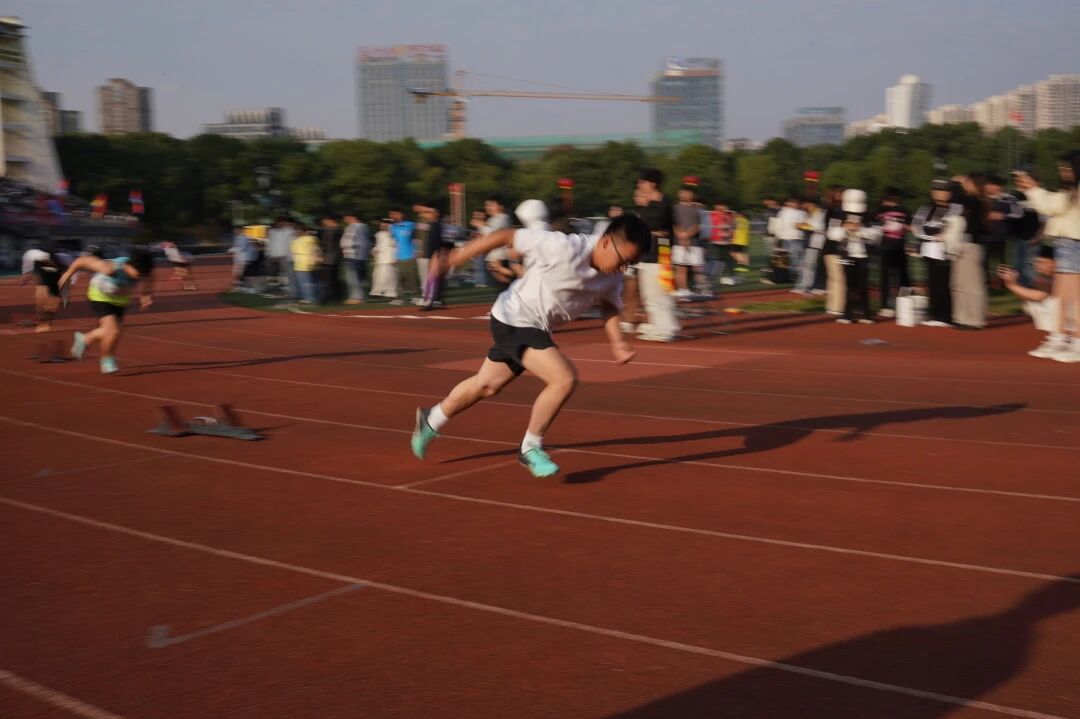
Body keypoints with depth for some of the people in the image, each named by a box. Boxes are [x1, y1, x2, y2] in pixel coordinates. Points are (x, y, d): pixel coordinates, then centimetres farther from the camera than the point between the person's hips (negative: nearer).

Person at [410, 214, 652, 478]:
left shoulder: (612, 278, -9)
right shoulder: (563, 248, -30)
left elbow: (609, 306, 11)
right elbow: (507, 236, -21)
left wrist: (617, 343, -5)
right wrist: (461, 255, -13)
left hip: (536, 328, 8)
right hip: (513, 320, -8)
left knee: (486, 386, 23)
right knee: (565, 379, -21)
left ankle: (431, 420, 46)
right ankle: (531, 448, -2)